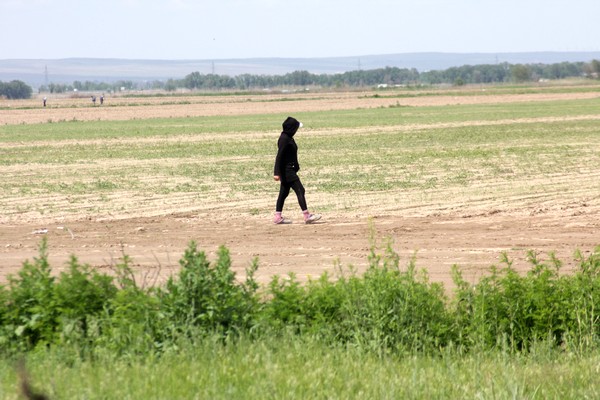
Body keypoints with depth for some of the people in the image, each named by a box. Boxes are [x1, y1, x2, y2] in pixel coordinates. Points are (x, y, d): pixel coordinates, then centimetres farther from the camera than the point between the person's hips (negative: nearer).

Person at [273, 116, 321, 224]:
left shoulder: (288, 138, 12)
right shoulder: (284, 139, -17)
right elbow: (279, 156, -20)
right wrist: (277, 173, -23)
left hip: (289, 170, 10)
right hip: (287, 170, -10)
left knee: (284, 193, 12)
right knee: (300, 190, -10)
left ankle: (278, 217, 16)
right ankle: (307, 216, -11)